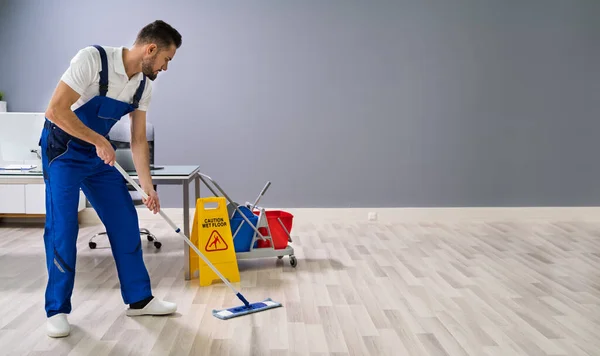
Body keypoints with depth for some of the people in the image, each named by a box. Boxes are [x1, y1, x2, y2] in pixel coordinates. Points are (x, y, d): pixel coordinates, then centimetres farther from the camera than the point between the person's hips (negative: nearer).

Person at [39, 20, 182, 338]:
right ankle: (57, 310, 5)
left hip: (99, 154, 7)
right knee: (62, 227, -10)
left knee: (125, 221, 3)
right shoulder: (93, 59, -25)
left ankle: (139, 299, 14)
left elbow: (139, 139, 3)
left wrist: (148, 186, -1)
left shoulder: (144, 86, -3)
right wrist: (99, 141, -22)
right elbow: (55, 110, -28)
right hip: (63, 150, -7)